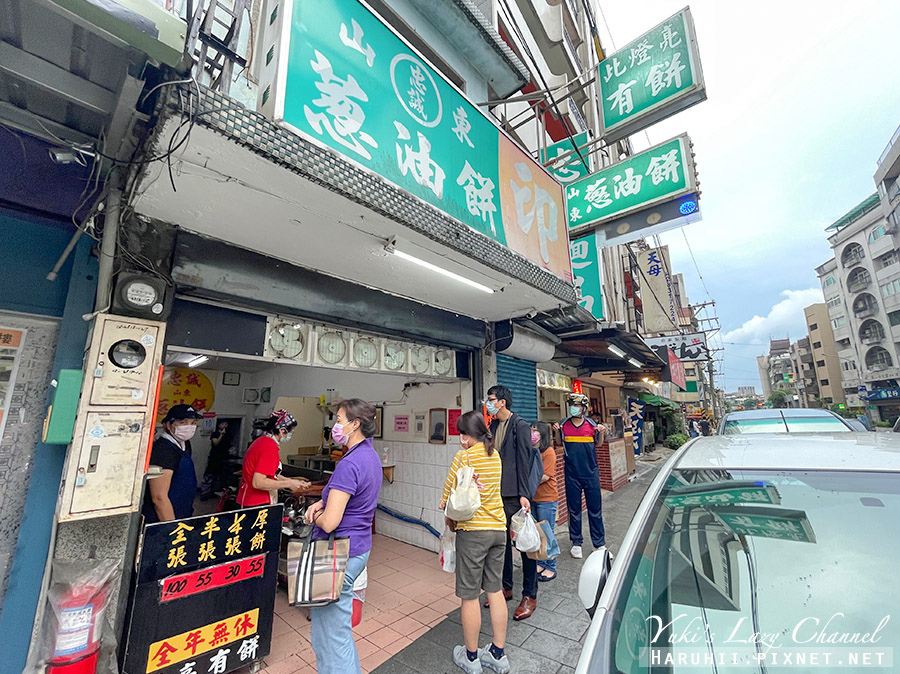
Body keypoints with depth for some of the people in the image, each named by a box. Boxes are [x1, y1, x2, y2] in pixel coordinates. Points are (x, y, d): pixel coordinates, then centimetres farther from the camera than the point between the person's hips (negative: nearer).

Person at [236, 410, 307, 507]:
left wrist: (292, 481, 9)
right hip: (256, 504, -9)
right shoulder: (270, 447, -21)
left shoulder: (262, 441, 8)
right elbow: (258, 482, -25)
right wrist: (288, 484, -18)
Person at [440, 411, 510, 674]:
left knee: (469, 596, 11)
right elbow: (485, 490, 9)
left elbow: (446, 501, -12)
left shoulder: (463, 457, -16)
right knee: (495, 590, 18)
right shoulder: (496, 455, 4)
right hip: (498, 527, 7)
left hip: (472, 531, -6)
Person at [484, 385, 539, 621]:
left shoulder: (520, 426, -12)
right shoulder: (493, 426, 9)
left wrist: (523, 494, -17)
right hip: (496, 493, 7)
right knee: (502, 541, 19)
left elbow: (524, 462, -15)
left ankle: (530, 595, 21)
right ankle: (506, 587, 36)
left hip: (514, 495, -7)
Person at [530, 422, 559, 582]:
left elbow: (545, 476, -18)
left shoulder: (548, 451, -14)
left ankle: (551, 568, 18)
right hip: (532, 497, 7)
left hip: (546, 499, -7)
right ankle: (540, 564, 30)